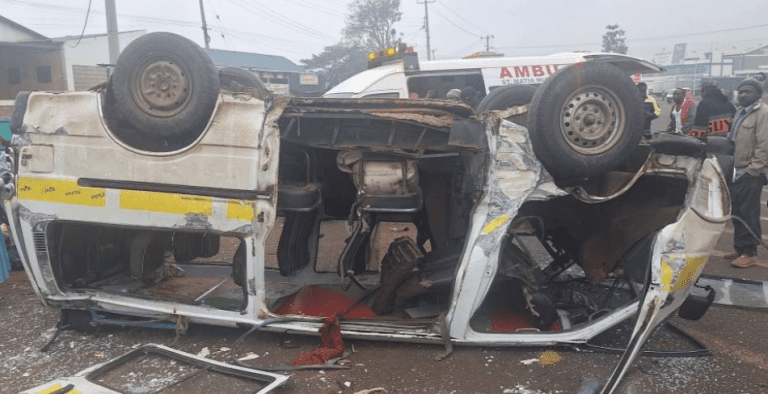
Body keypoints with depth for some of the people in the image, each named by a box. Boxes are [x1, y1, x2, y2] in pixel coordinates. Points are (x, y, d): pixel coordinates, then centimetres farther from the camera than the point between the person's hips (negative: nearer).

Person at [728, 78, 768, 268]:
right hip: (736, 171, 9)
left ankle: (750, 254, 2)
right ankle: (739, 249, 23)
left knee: (749, 214, -5)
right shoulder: (741, 112, 17)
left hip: (751, 173, -9)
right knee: (736, 212, 13)